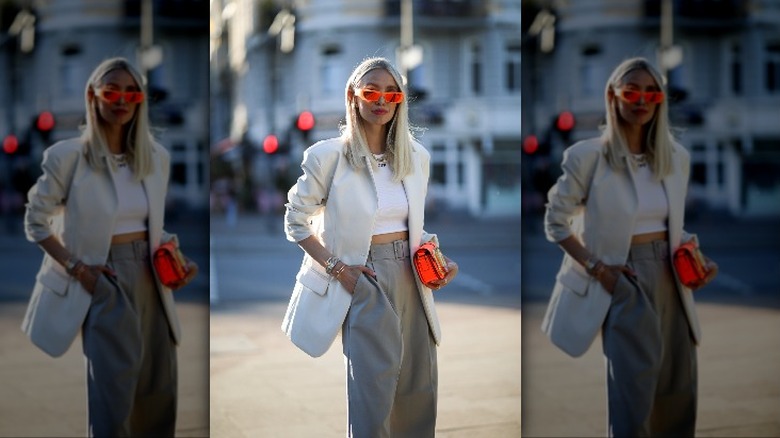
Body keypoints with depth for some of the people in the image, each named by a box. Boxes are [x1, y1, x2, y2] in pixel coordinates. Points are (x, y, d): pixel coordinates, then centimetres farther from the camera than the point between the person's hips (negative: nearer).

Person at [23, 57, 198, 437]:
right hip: (106, 281, -5)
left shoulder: (156, 157, 5)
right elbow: (35, 221, -4)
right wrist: (76, 267, -13)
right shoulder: (68, 155, -10)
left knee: (159, 388, 12)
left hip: (149, 279, 5)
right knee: (113, 391, -5)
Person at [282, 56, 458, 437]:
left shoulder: (416, 156, 7)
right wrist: (336, 267, -12)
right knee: (373, 394, -5)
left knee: (418, 391, 10)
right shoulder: (329, 156, -7)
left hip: (411, 278, 5)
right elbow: (295, 221, -2)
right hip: (366, 280, -5)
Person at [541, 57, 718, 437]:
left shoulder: (677, 157, 5)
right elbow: (555, 221, -5)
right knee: (633, 393, -5)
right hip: (625, 280, -5)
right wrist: (595, 267, -14)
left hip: (669, 279, 6)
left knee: (679, 389, 13)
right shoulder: (588, 155, -10)